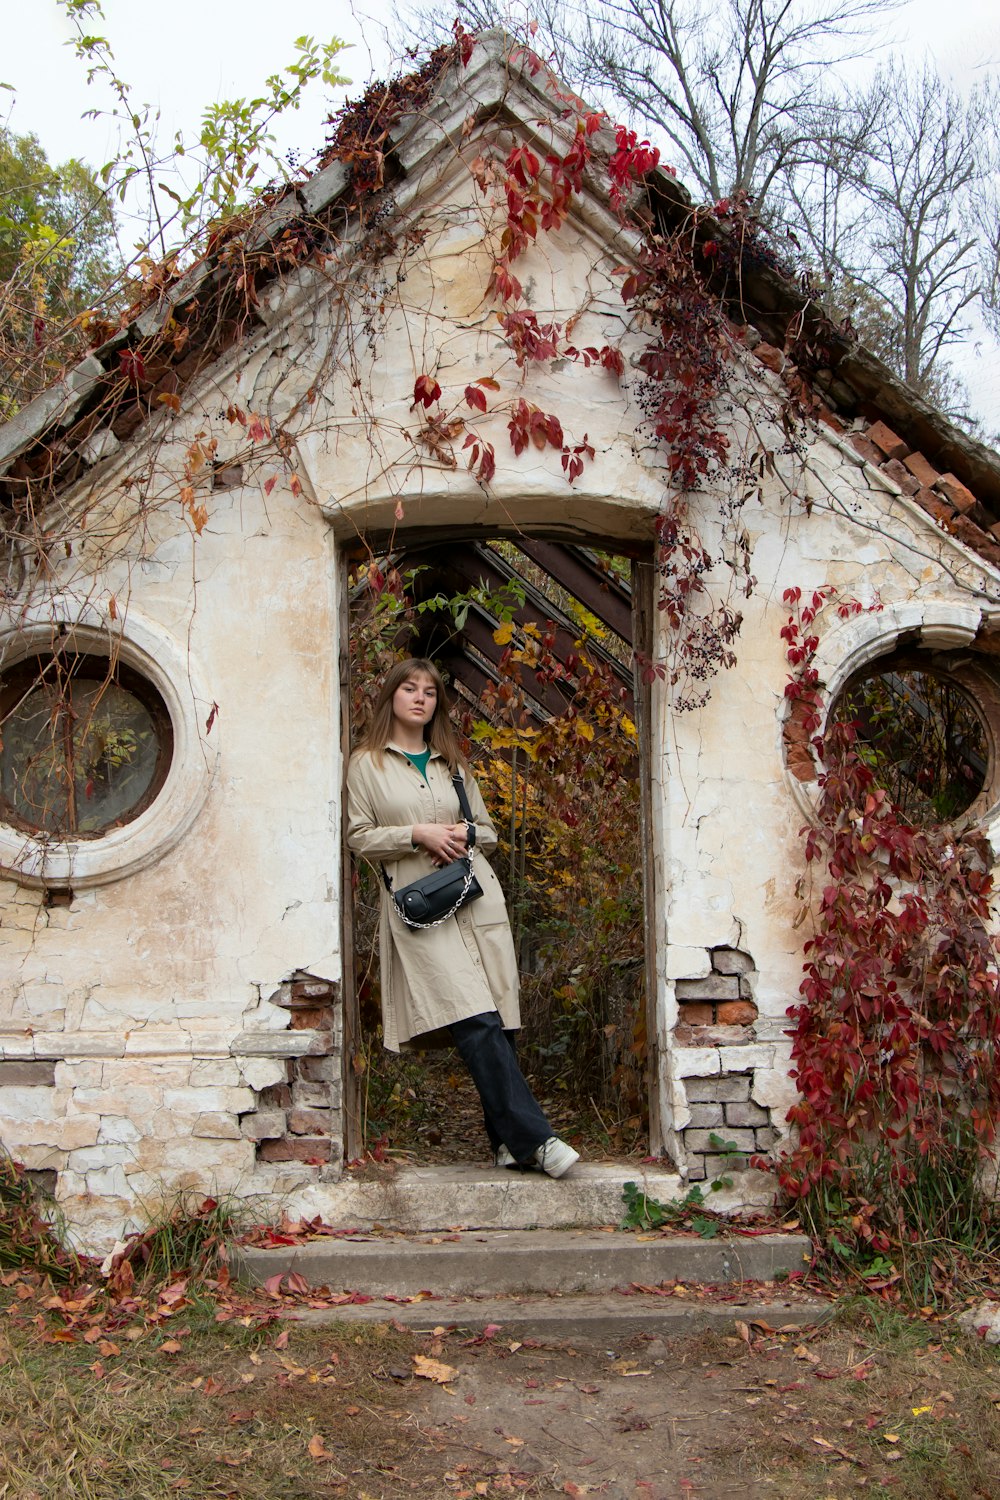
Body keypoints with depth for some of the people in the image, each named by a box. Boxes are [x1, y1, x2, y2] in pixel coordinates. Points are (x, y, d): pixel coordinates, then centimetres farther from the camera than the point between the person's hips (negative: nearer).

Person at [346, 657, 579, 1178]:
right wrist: (417, 833, -9)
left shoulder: (452, 763, 21)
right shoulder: (366, 763, 9)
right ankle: (534, 1137, -16)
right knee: (476, 1021, -17)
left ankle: (508, 1141, 8)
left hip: (476, 895, 4)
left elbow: (488, 832, 22)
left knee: (494, 1023, -2)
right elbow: (359, 836, 3)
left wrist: (465, 834, 0)